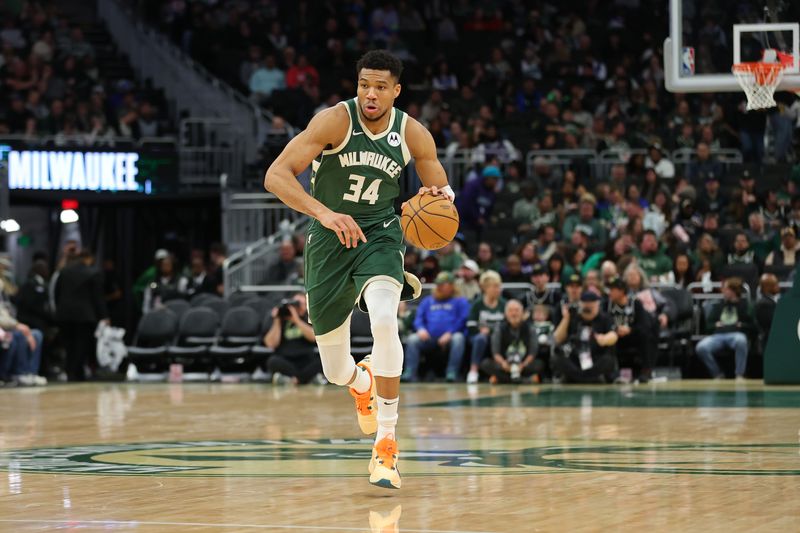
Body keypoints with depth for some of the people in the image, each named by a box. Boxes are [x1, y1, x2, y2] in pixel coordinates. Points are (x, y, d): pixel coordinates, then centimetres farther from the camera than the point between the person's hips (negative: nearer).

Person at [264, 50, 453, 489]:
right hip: (330, 238, 0)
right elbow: (275, 176, -26)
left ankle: (386, 443, -23)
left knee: (384, 321, -32)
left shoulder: (413, 135, -7)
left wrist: (440, 196, -18)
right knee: (335, 371, 6)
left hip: (379, 234, 0)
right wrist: (324, 213, -40)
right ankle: (362, 382, 48)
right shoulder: (336, 120, -18)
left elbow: (442, 190, 8)